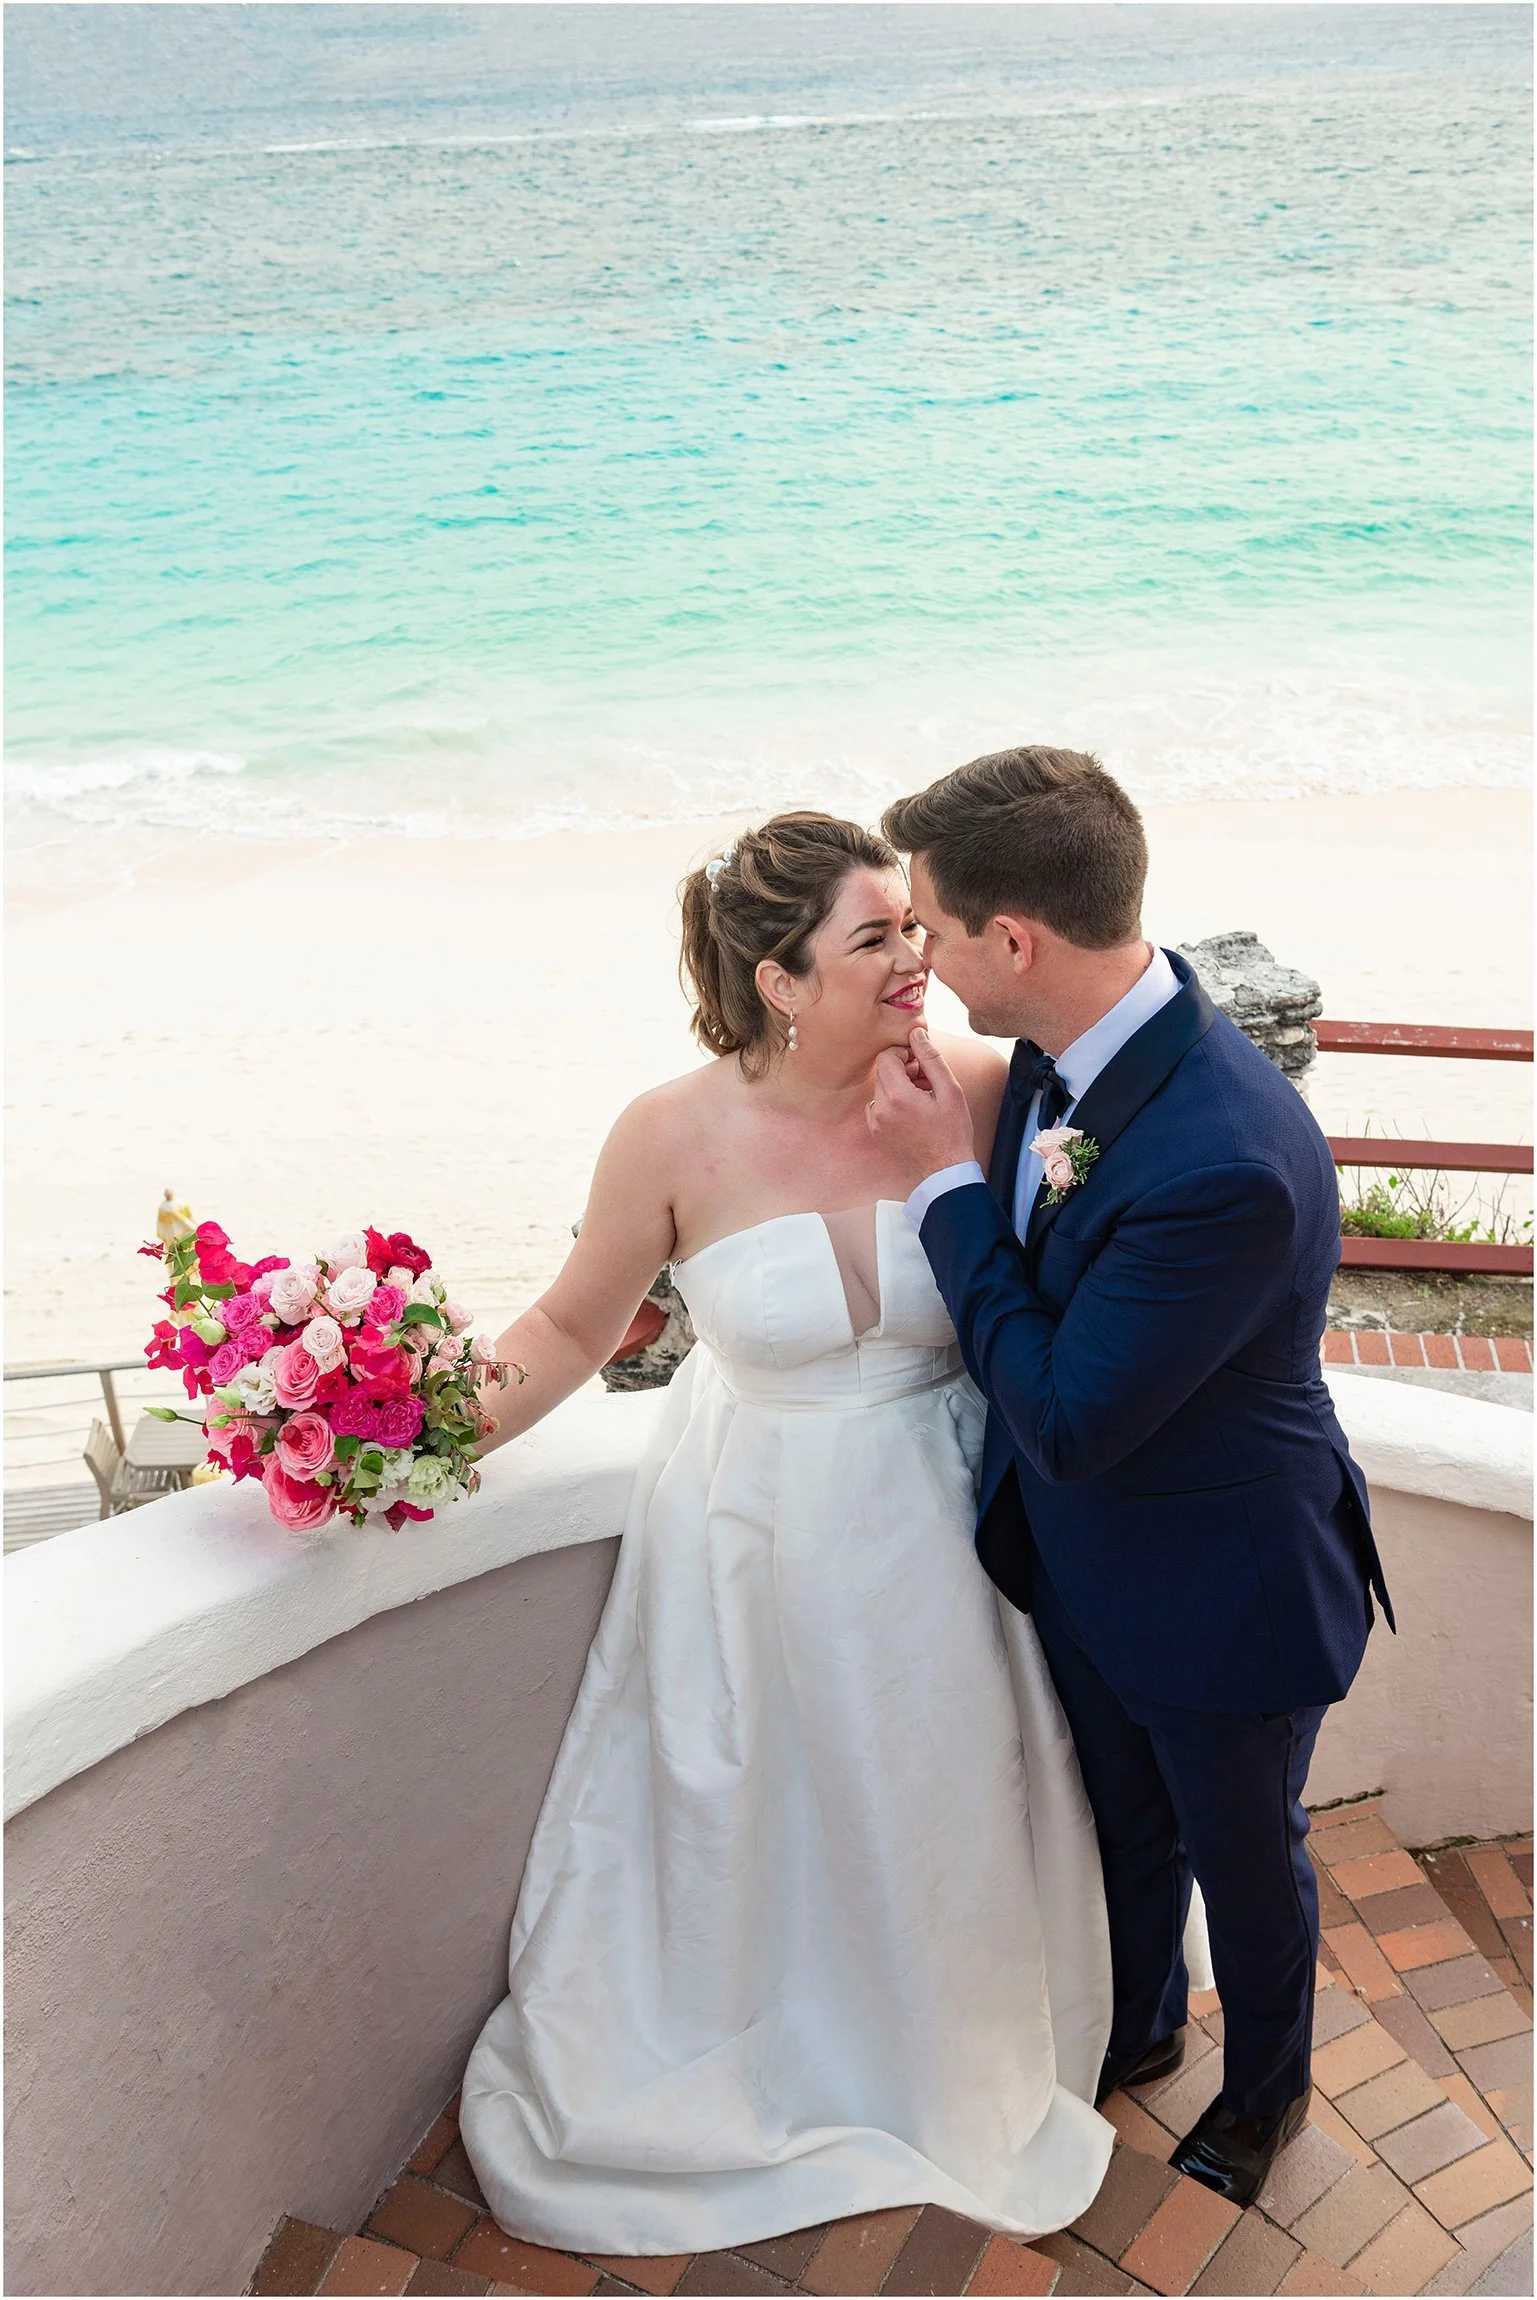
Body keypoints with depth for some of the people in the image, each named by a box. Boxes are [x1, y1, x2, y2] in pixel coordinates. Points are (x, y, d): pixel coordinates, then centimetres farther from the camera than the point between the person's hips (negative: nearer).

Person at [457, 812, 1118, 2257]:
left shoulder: (974, 1091, -18)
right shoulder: (678, 1135, -21)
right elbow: (572, 1328, -8)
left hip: (929, 1529, 2)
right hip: (754, 1531, -1)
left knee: (928, 1809, 24)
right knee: (739, 1820, 21)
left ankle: (946, 2066, 56)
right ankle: (750, 2061, 54)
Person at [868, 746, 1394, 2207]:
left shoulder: (1230, 1164, -40)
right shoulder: (1062, 1055, -13)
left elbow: (1067, 1417, -30)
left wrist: (949, 1180, -26)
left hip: (1222, 1599, -7)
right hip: (1088, 1568, 7)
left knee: (1246, 1862, 24)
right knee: (1126, 1829, 31)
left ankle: (1263, 2086, 54)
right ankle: (1138, 2027, 60)